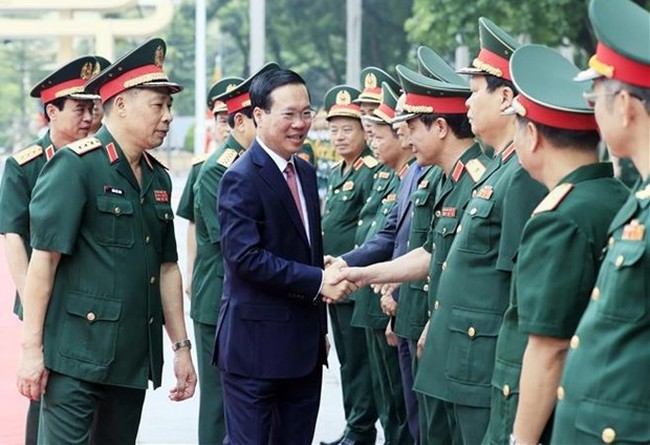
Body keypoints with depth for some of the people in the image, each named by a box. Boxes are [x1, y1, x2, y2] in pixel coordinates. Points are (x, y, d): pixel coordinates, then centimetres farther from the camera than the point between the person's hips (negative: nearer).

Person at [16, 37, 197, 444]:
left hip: (134, 359, 7)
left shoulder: (158, 178, 13)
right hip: (77, 356, -7)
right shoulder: (75, 166, -9)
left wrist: (181, 346, 14)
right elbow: (44, 259, -12)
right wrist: (32, 349, -15)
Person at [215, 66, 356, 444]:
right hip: (256, 345, -8)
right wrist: (317, 281, -23)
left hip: (304, 343, 8)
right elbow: (244, 256, -23)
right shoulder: (242, 179, -14)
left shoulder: (305, 172, 13)